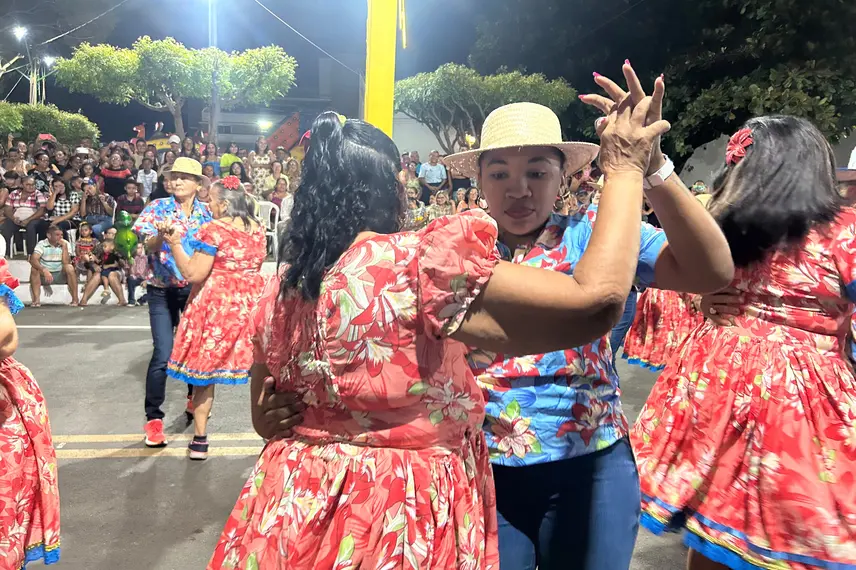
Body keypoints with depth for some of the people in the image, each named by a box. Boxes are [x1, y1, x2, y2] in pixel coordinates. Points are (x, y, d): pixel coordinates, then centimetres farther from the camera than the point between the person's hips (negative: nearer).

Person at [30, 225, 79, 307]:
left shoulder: (65, 244, -5)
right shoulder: (41, 244, -9)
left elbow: (66, 263, -17)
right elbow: (33, 260, -25)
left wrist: (64, 247, -23)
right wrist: (44, 270, -41)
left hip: (61, 275, 0)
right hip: (44, 275, 0)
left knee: (70, 268, -29)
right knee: (34, 269, -29)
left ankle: (75, 299, -23)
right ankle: (36, 299, -28)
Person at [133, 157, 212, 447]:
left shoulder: (207, 212, 3)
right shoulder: (158, 207, -4)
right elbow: (149, 247, -15)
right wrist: (161, 234, -34)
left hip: (196, 288, 3)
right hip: (163, 290, -3)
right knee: (163, 353, -10)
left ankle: (194, 399, 35)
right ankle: (153, 417, 1)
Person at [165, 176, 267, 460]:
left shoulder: (213, 229, -12)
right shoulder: (258, 228, 6)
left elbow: (193, 274, -14)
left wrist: (175, 244, -7)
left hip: (216, 305, -5)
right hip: (250, 304, 5)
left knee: (204, 369, 8)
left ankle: (200, 439, 15)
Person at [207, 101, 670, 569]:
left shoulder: (280, 292, 0)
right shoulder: (414, 265, -23)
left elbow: (266, 420, 11)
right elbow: (594, 301, -28)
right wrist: (624, 169, -15)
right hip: (398, 525, -6)